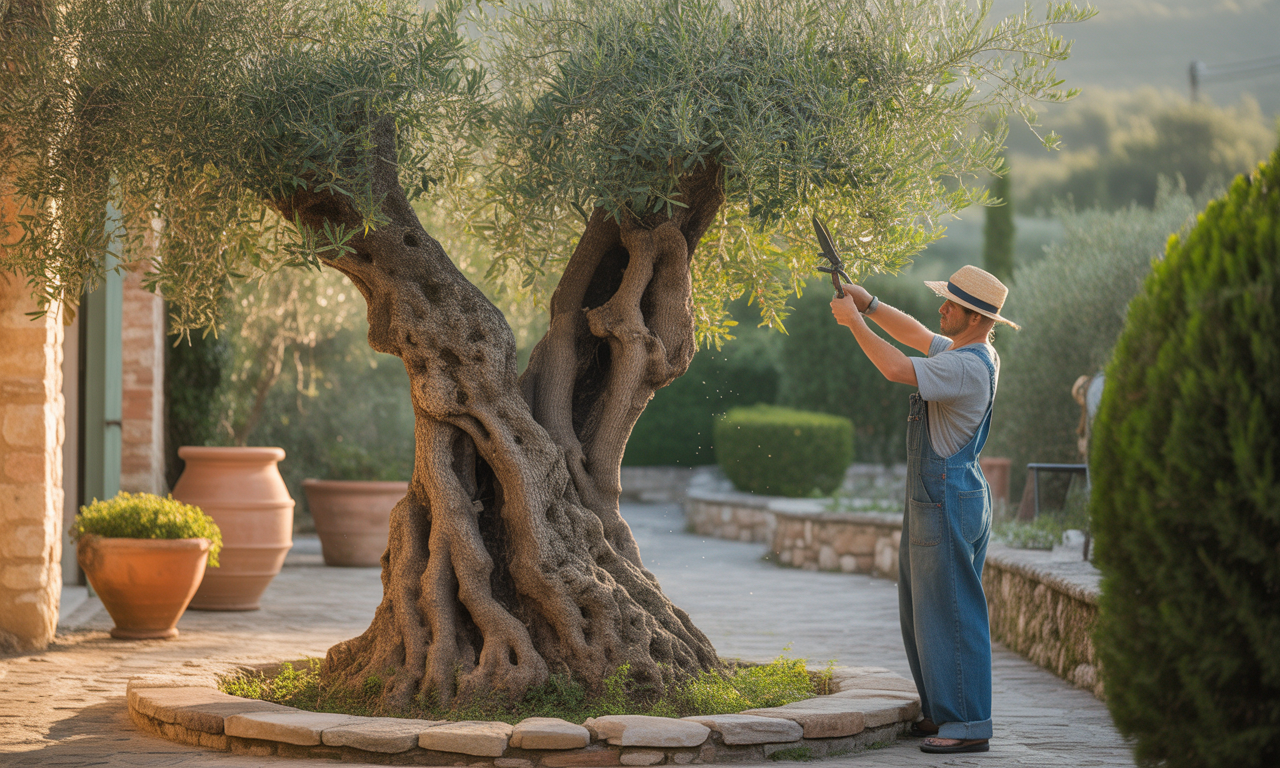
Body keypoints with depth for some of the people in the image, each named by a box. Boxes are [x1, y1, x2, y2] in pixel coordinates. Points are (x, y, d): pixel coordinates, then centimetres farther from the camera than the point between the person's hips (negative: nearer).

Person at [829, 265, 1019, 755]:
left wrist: (854, 322, -18)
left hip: (949, 502, -11)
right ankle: (941, 712, 23)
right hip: (932, 500, 11)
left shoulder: (968, 367, -21)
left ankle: (968, 725, -4)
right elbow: (914, 334, 23)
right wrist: (870, 304, 9)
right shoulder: (965, 352, 10)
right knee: (921, 611, 16)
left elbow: (897, 368, -30)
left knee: (950, 613, -7)